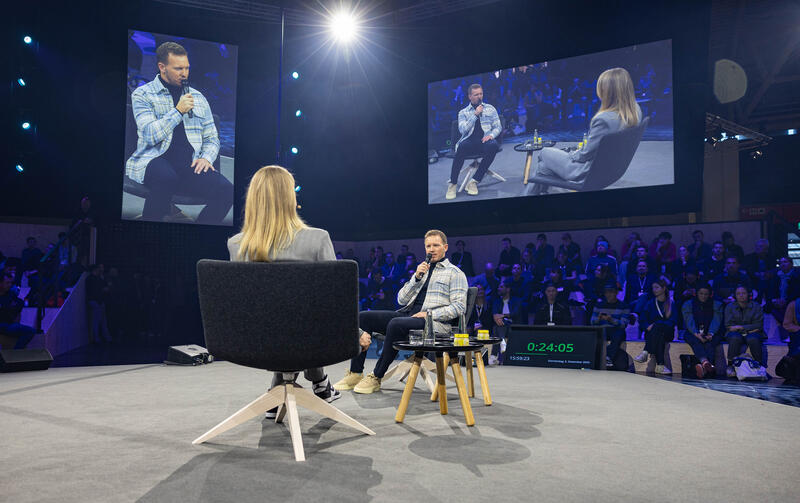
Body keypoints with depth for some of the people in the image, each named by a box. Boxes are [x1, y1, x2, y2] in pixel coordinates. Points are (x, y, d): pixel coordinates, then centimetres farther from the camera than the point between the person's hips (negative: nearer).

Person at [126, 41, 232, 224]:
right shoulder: (142, 94, 8)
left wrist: (206, 158, 0)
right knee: (167, 177, -40)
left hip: (191, 164, 3)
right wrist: (178, 111, -6)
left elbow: (212, 139, 21)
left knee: (227, 191, -26)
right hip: (154, 159, -3)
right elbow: (151, 135, -7)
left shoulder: (198, 97, 21)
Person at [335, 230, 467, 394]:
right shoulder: (422, 270, 25)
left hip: (434, 321, -7)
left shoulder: (455, 273, 7)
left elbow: (459, 307, -5)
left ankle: (376, 377, -23)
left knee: (396, 324, -36)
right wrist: (416, 278, 1)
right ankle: (356, 373, -10)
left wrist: (429, 314, -14)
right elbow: (401, 299, 15)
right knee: (363, 317, -9)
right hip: (407, 313, 7)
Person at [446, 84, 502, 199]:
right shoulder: (463, 112, 15)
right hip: (470, 141, -1)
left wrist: (491, 135, -8)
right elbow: (462, 130, -1)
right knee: (462, 146, -38)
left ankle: (474, 182, -30)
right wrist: (475, 115, -6)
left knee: (493, 146, -36)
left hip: (485, 140, 1)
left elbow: (498, 127, 15)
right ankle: (453, 183, -29)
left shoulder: (490, 109, 19)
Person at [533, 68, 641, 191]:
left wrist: (572, 154, 1)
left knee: (544, 153, 15)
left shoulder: (604, 119, -34)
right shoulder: (636, 111, -8)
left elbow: (586, 154, -21)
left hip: (589, 171, -8)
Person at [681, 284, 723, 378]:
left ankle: (704, 368, -57)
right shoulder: (688, 304, 10)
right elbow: (689, 321, -6)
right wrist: (696, 334, -25)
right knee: (695, 341, -35)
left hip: (712, 333, 0)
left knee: (710, 343, -34)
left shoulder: (717, 305, 12)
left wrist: (711, 333, -24)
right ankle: (706, 362, -62)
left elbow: (716, 321, -4)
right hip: (693, 333, 0)